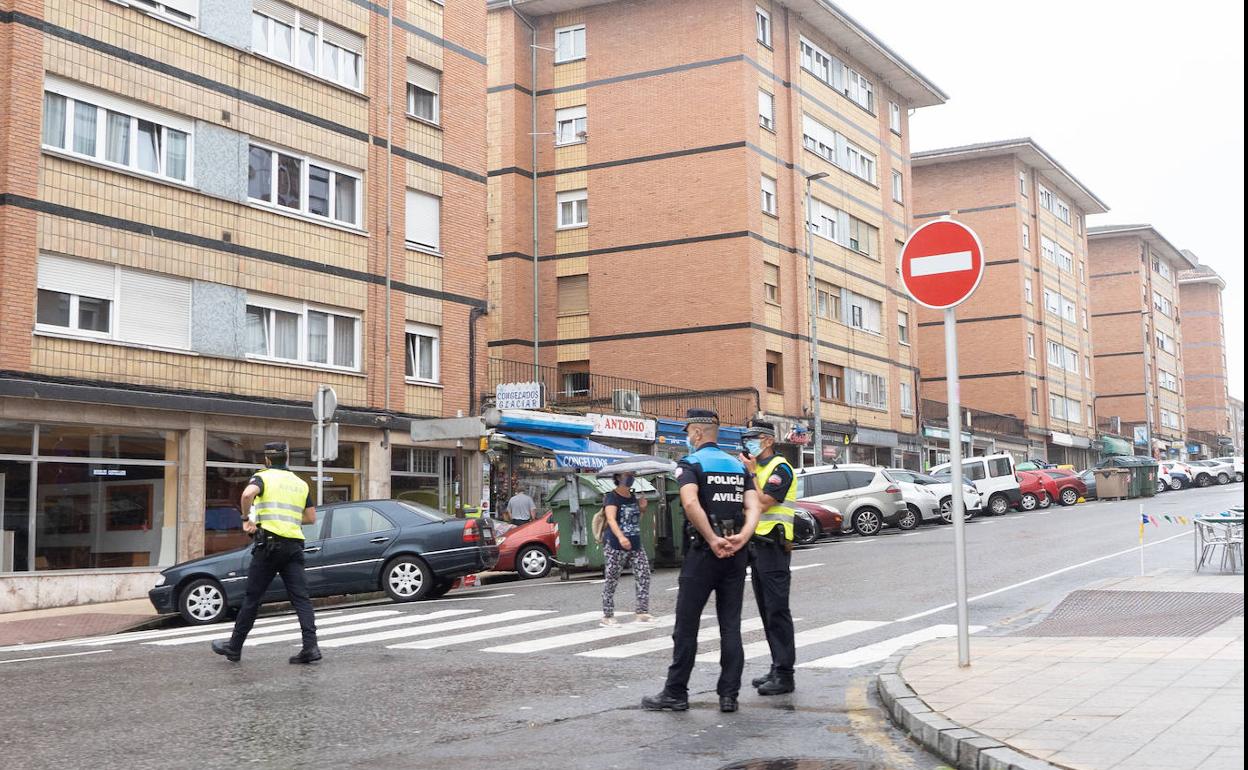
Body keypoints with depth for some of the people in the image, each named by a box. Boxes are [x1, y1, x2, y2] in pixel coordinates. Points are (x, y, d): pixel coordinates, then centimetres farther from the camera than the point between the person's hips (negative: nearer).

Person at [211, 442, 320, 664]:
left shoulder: (263, 477, 3)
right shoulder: (300, 483, 17)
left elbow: (248, 494, -20)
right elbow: (311, 518, 16)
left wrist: (247, 519, -5)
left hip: (269, 543, -4)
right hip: (294, 545, 4)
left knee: (252, 597, 5)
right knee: (300, 597, -1)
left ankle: (234, 646, 14)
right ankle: (311, 646, -13)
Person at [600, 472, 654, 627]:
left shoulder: (633, 497, 13)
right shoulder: (611, 497, -10)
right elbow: (611, 519, -27)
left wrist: (642, 509, 6)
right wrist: (621, 537, -44)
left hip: (635, 544, 7)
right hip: (615, 546, -7)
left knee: (644, 576, -2)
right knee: (611, 581, -1)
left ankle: (642, 612, 4)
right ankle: (607, 616, 6)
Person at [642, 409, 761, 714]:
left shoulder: (690, 464, -5)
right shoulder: (738, 466, 14)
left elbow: (691, 504, -23)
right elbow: (753, 507, 0)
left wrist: (713, 540, -19)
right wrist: (741, 538, -12)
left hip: (703, 552, -5)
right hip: (736, 555, 5)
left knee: (686, 625, 3)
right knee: (731, 626, 9)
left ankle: (675, 694, 8)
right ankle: (729, 694, 9)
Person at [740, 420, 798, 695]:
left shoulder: (780, 468, -9)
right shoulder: (756, 468, 19)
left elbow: (762, 503, -19)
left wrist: (751, 473, -12)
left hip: (772, 545, -9)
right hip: (757, 544, 10)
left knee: (777, 610, -9)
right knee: (767, 610, 11)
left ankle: (784, 675, -7)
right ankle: (777, 668, 17)